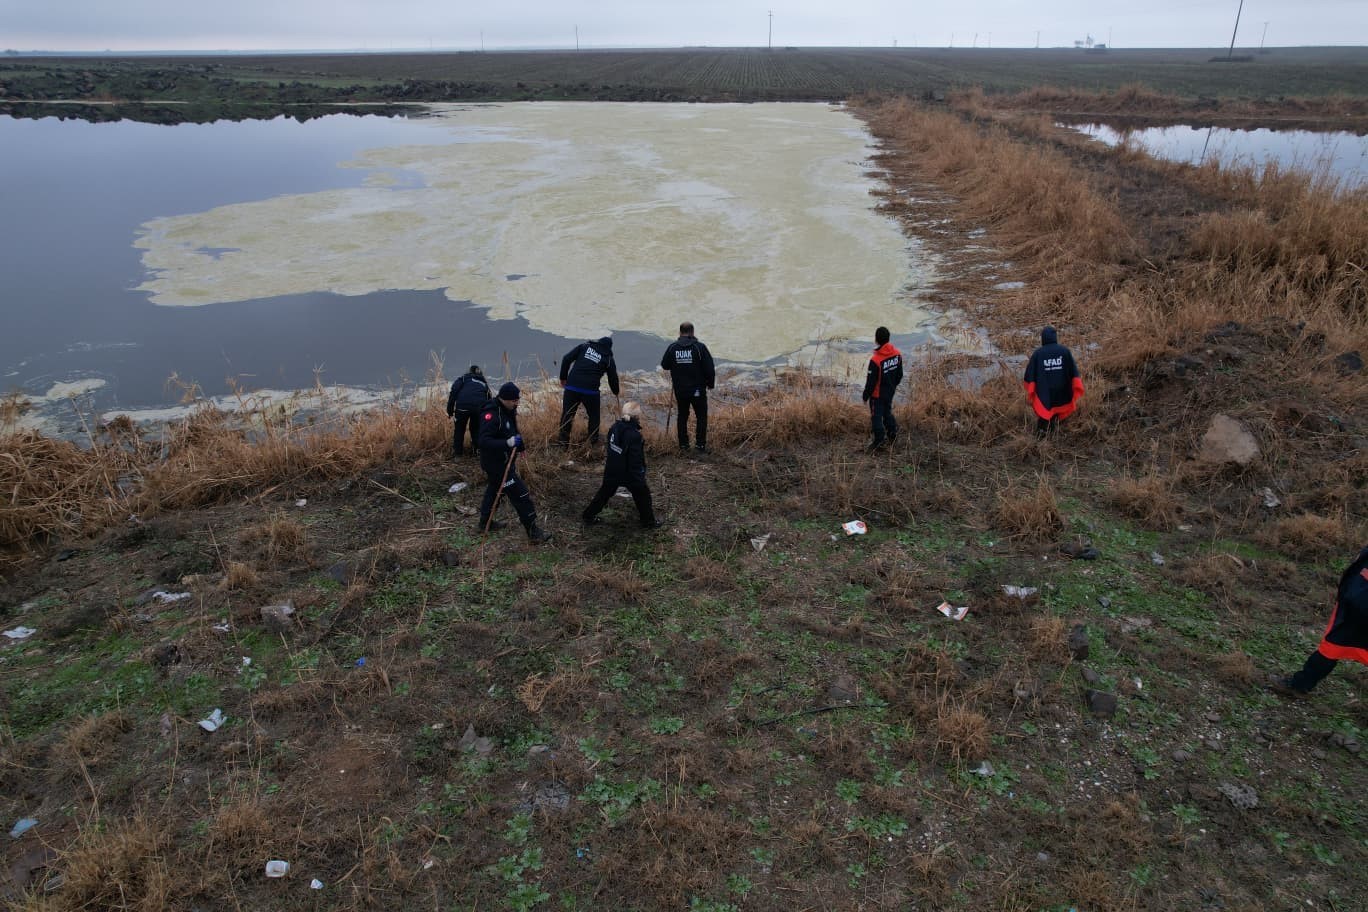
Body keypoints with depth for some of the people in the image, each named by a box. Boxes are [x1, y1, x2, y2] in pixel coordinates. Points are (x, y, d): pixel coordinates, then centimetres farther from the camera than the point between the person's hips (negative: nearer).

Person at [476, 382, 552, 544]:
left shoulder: (508, 411, 3)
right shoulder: (491, 415, -27)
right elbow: (484, 441, -34)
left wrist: (518, 443, 5)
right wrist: (508, 443, -41)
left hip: (504, 461, 10)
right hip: (496, 464, -10)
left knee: (494, 490, 25)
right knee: (521, 495, -6)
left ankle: (485, 523, 44)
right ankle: (533, 532, 2)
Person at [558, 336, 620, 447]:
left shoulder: (584, 346, 11)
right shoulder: (608, 358, 8)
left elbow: (566, 359, 3)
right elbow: (613, 378, 16)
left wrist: (563, 377, 12)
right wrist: (615, 392, 36)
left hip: (572, 387, 1)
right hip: (591, 390, -1)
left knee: (567, 415, 12)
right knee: (594, 416, 21)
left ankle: (563, 443, 15)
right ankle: (593, 441, 26)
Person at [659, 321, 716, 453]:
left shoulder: (672, 347, -4)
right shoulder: (699, 347, -12)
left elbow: (664, 365, 6)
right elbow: (709, 368, -11)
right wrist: (711, 383, 4)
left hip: (680, 390, 3)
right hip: (698, 389, -3)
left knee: (682, 416, 15)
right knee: (701, 416, 10)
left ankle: (683, 445, 15)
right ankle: (700, 444, 8)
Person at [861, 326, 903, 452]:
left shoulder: (875, 360, -30)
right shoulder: (897, 354, -10)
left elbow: (871, 381, -21)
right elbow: (900, 374, 5)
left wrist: (865, 395, -6)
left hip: (877, 395, -6)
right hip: (890, 392, 6)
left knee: (876, 417, 9)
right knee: (888, 413, 25)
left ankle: (879, 441, 19)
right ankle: (893, 436, 38)